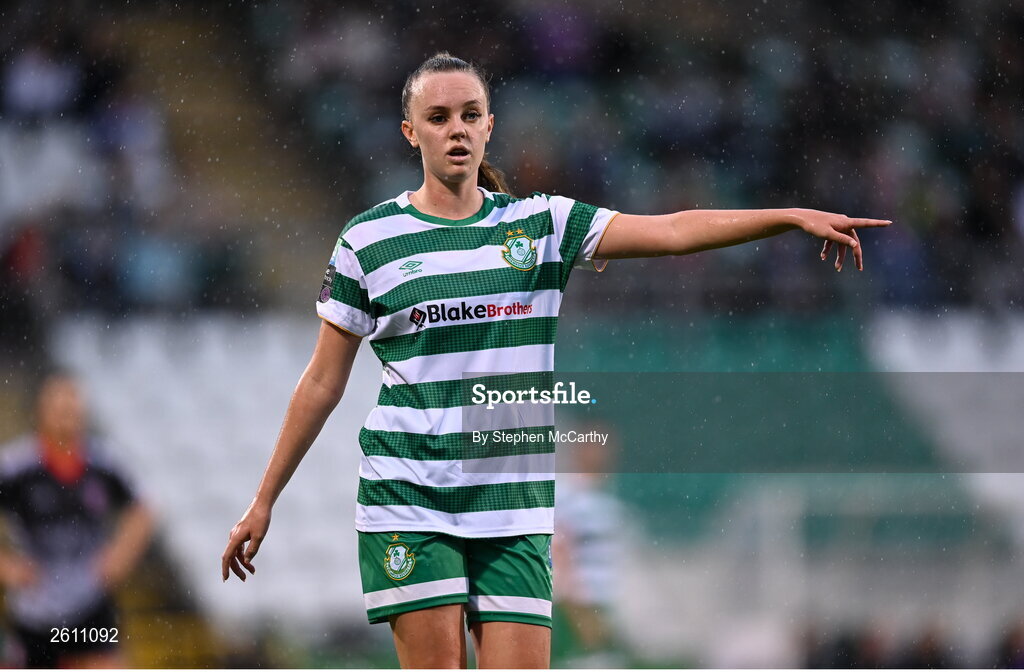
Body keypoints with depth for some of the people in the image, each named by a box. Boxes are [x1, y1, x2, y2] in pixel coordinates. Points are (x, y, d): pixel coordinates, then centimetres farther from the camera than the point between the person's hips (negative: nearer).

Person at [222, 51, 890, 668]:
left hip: (515, 506, 2)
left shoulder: (542, 224, 7)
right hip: (409, 501, -2)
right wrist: (264, 501, 9)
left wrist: (794, 216, -16)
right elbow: (322, 383, 9)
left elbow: (672, 231, -3)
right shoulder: (368, 240, 3)